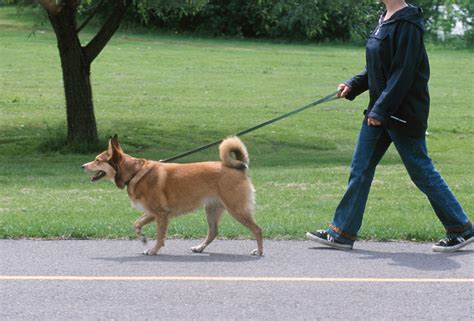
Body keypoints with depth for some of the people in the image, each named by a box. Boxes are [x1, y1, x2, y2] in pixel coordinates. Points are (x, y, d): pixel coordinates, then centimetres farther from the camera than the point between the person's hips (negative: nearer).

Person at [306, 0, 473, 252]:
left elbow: (403, 74, -22)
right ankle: (342, 233, 14)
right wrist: (353, 85, 5)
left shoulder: (407, 25, -18)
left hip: (405, 113, -9)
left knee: (421, 171, 0)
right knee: (360, 169, 8)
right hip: (380, 111, 9)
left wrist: (381, 110, -22)